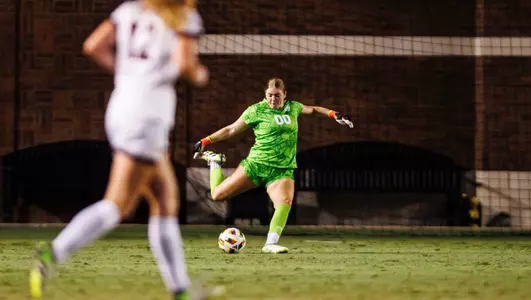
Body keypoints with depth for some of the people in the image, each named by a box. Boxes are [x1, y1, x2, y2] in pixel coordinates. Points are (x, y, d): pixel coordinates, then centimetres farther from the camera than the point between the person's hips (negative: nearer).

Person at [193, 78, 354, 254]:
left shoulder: (293, 108, 10)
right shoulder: (256, 110, -3)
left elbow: (312, 110, 30)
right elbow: (231, 130, 3)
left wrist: (334, 115, 17)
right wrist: (205, 142, -1)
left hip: (282, 170, 2)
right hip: (256, 165, -2)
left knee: (285, 202, -28)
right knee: (218, 194, -4)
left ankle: (271, 244, -27)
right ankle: (215, 162, 26)